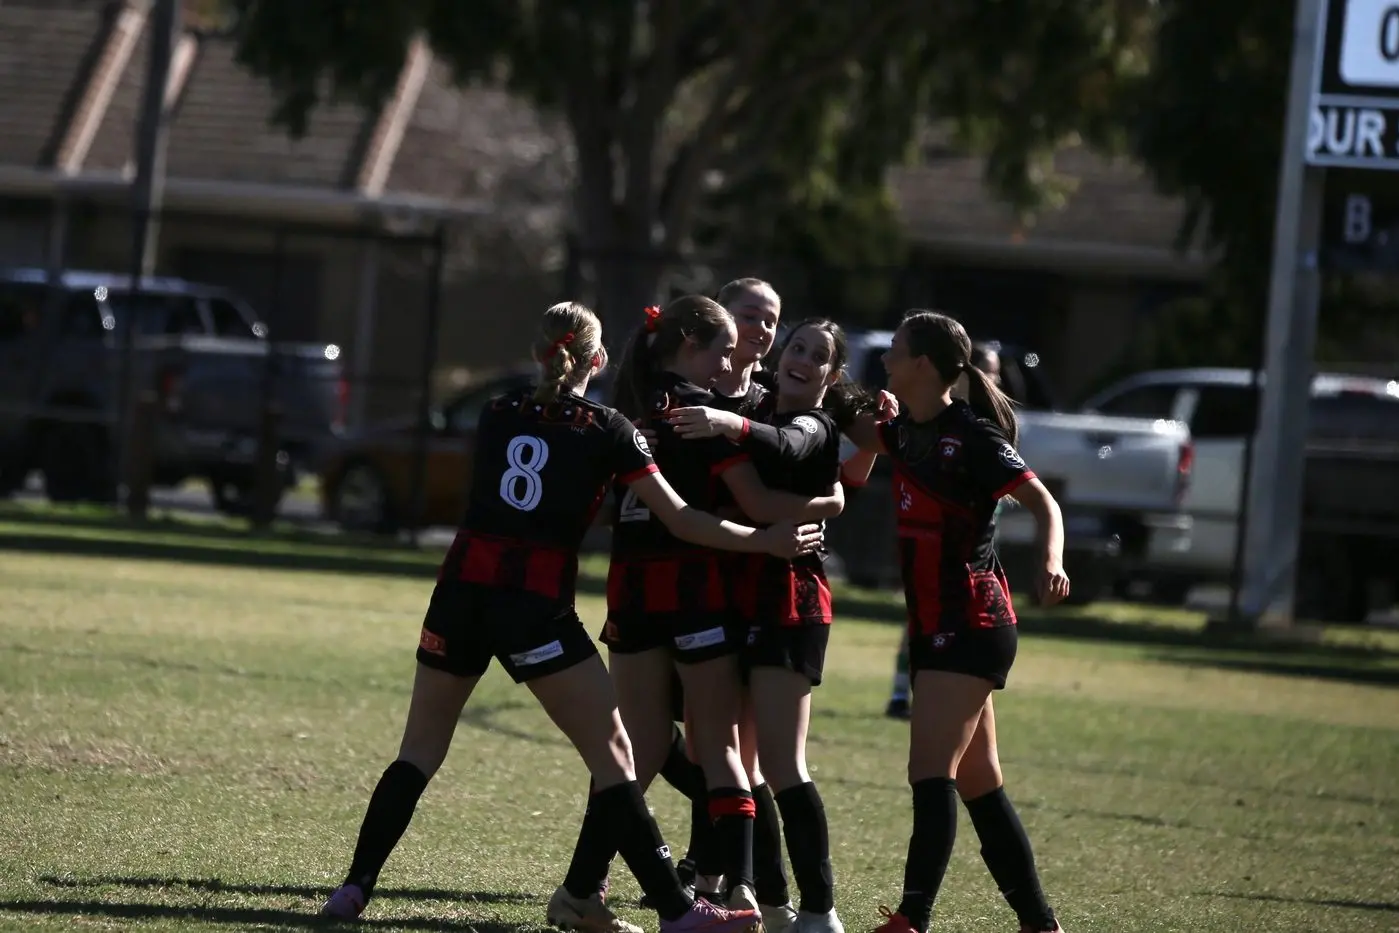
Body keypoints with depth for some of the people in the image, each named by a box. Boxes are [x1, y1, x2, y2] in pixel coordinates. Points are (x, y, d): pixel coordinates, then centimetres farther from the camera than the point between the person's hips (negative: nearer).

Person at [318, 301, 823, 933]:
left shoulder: (498, 415, 12)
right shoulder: (607, 431, 1)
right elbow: (682, 521, 1)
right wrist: (768, 541, 9)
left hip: (461, 591, 4)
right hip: (538, 608, -4)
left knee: (421, 749, 14)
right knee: (610, 751, 1)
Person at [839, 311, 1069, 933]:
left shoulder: (970, 435, -14)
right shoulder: (911, 432, 9)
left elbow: (1043, 503, -17)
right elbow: (868, 439, 30)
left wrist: (1051, 563, -35)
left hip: (970, 625, -9)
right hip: (934, 625, 9)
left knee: (931, 772, -18)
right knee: (979, 784, 11)